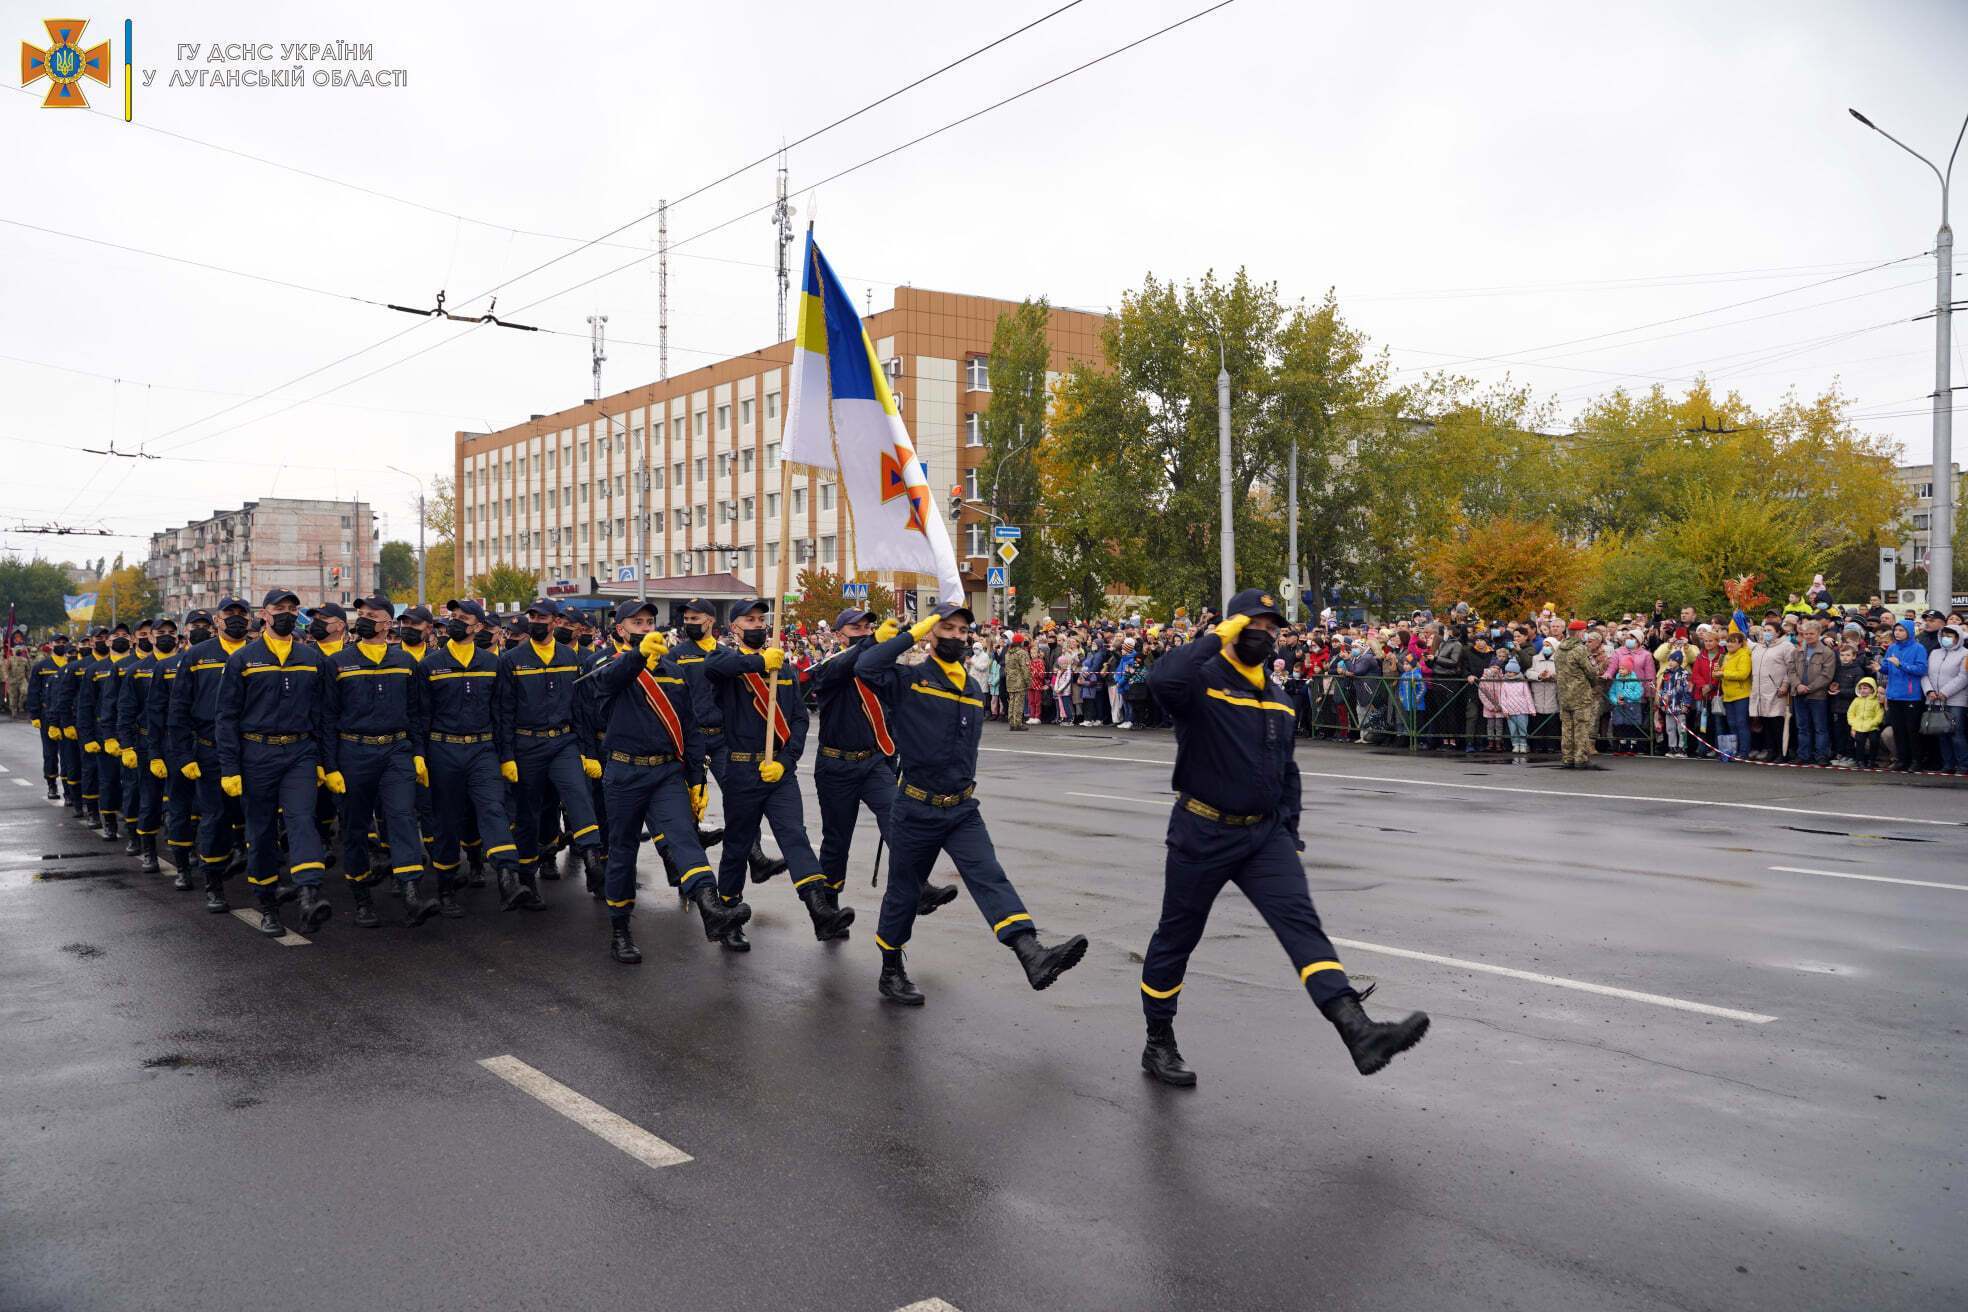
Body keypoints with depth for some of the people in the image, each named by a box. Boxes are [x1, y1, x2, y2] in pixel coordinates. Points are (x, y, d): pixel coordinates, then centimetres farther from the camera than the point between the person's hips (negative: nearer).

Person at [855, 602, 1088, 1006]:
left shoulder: (973, 689, 11)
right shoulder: (909, 680, -7)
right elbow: (865, 668, -26)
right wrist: (912, 634, -19)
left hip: (962, 809, 4)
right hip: (916, 810, -4)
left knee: (989, 877, -14)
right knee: (904, 892, 9)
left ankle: (1034, 957, -31)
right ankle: (891, 973, 28)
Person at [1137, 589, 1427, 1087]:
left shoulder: (1278, 699, 12)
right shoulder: (1202, 680, -11)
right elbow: (1162, 680, -36)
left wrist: (1290, 835, 15)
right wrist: (1216, 638, -23)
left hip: (1266, 835, 5)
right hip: (1202, 835, -5)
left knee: (1301, 923, -13)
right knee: (1176, 938, 8)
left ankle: (1358, 1031, -26)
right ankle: (1158, 1044, 25)